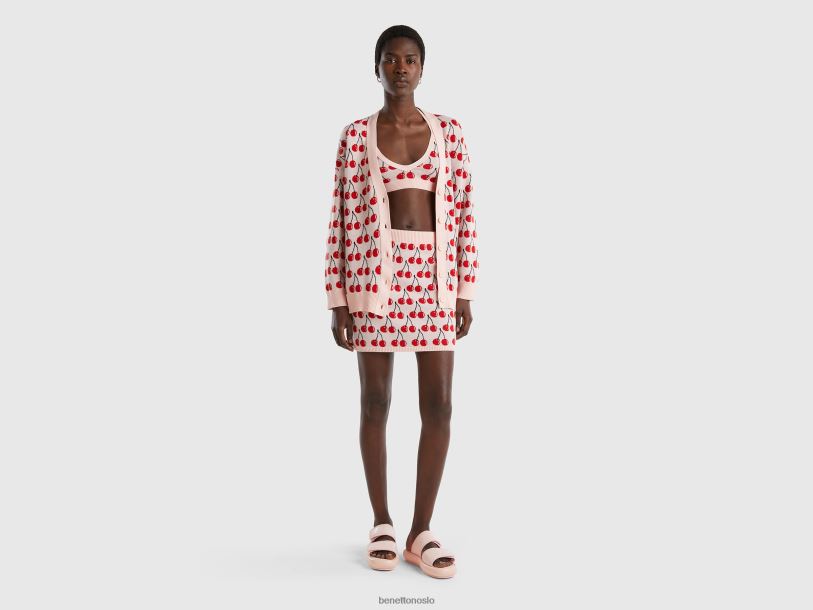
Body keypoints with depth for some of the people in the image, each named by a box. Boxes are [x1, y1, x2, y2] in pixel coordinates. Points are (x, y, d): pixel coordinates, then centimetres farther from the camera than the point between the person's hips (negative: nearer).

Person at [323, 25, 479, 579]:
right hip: (375, 273, -1)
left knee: (439, 404, -1)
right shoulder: (355, 136, 5)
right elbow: (342, 219, 3)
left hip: (434, 275, 2)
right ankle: (382, 522, 21)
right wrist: (338, 297, -2)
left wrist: (466, 291, 0)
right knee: (376, 401, 4)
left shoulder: (449, 131, 8)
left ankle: (422, 531, 14)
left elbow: (465, 213, 6)